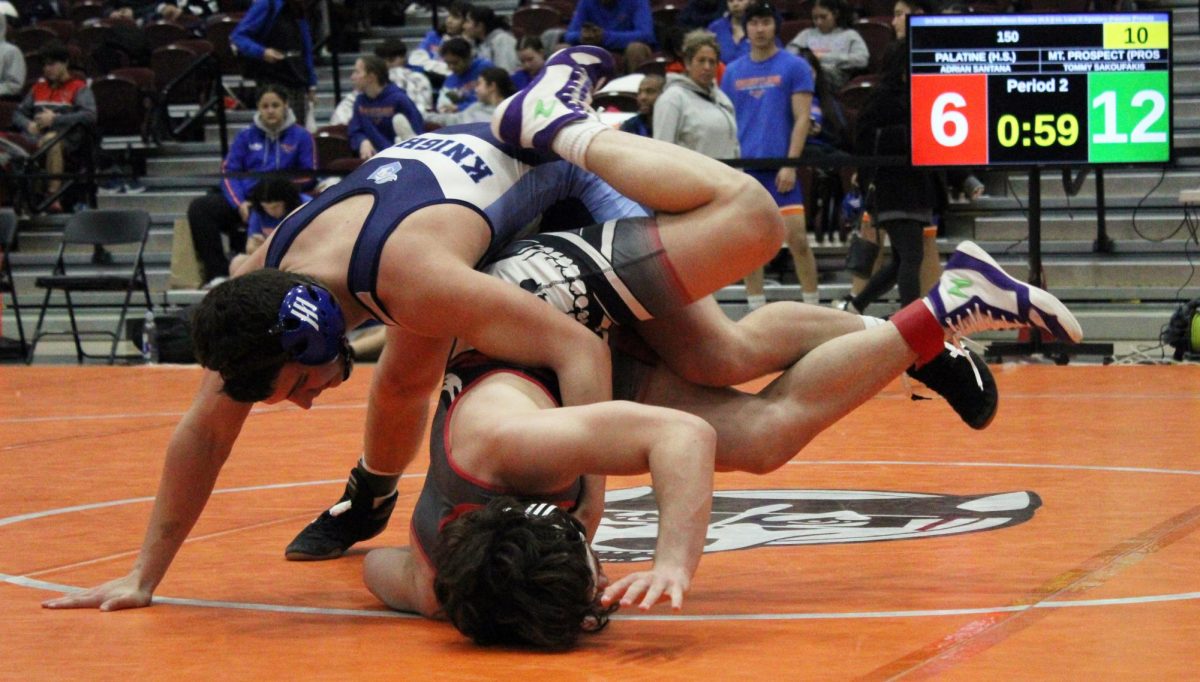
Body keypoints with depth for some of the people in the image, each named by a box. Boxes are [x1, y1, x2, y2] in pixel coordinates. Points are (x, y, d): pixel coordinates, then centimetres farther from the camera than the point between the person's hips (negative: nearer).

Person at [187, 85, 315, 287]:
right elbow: (229, 172, 10)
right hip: (244, 201, 4)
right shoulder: (246, 137, 19)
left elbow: (308, 177, 4)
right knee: (199, 208, -22)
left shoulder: (301, 137, 11)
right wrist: (239, 204, -10)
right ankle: (218, 273, -25)